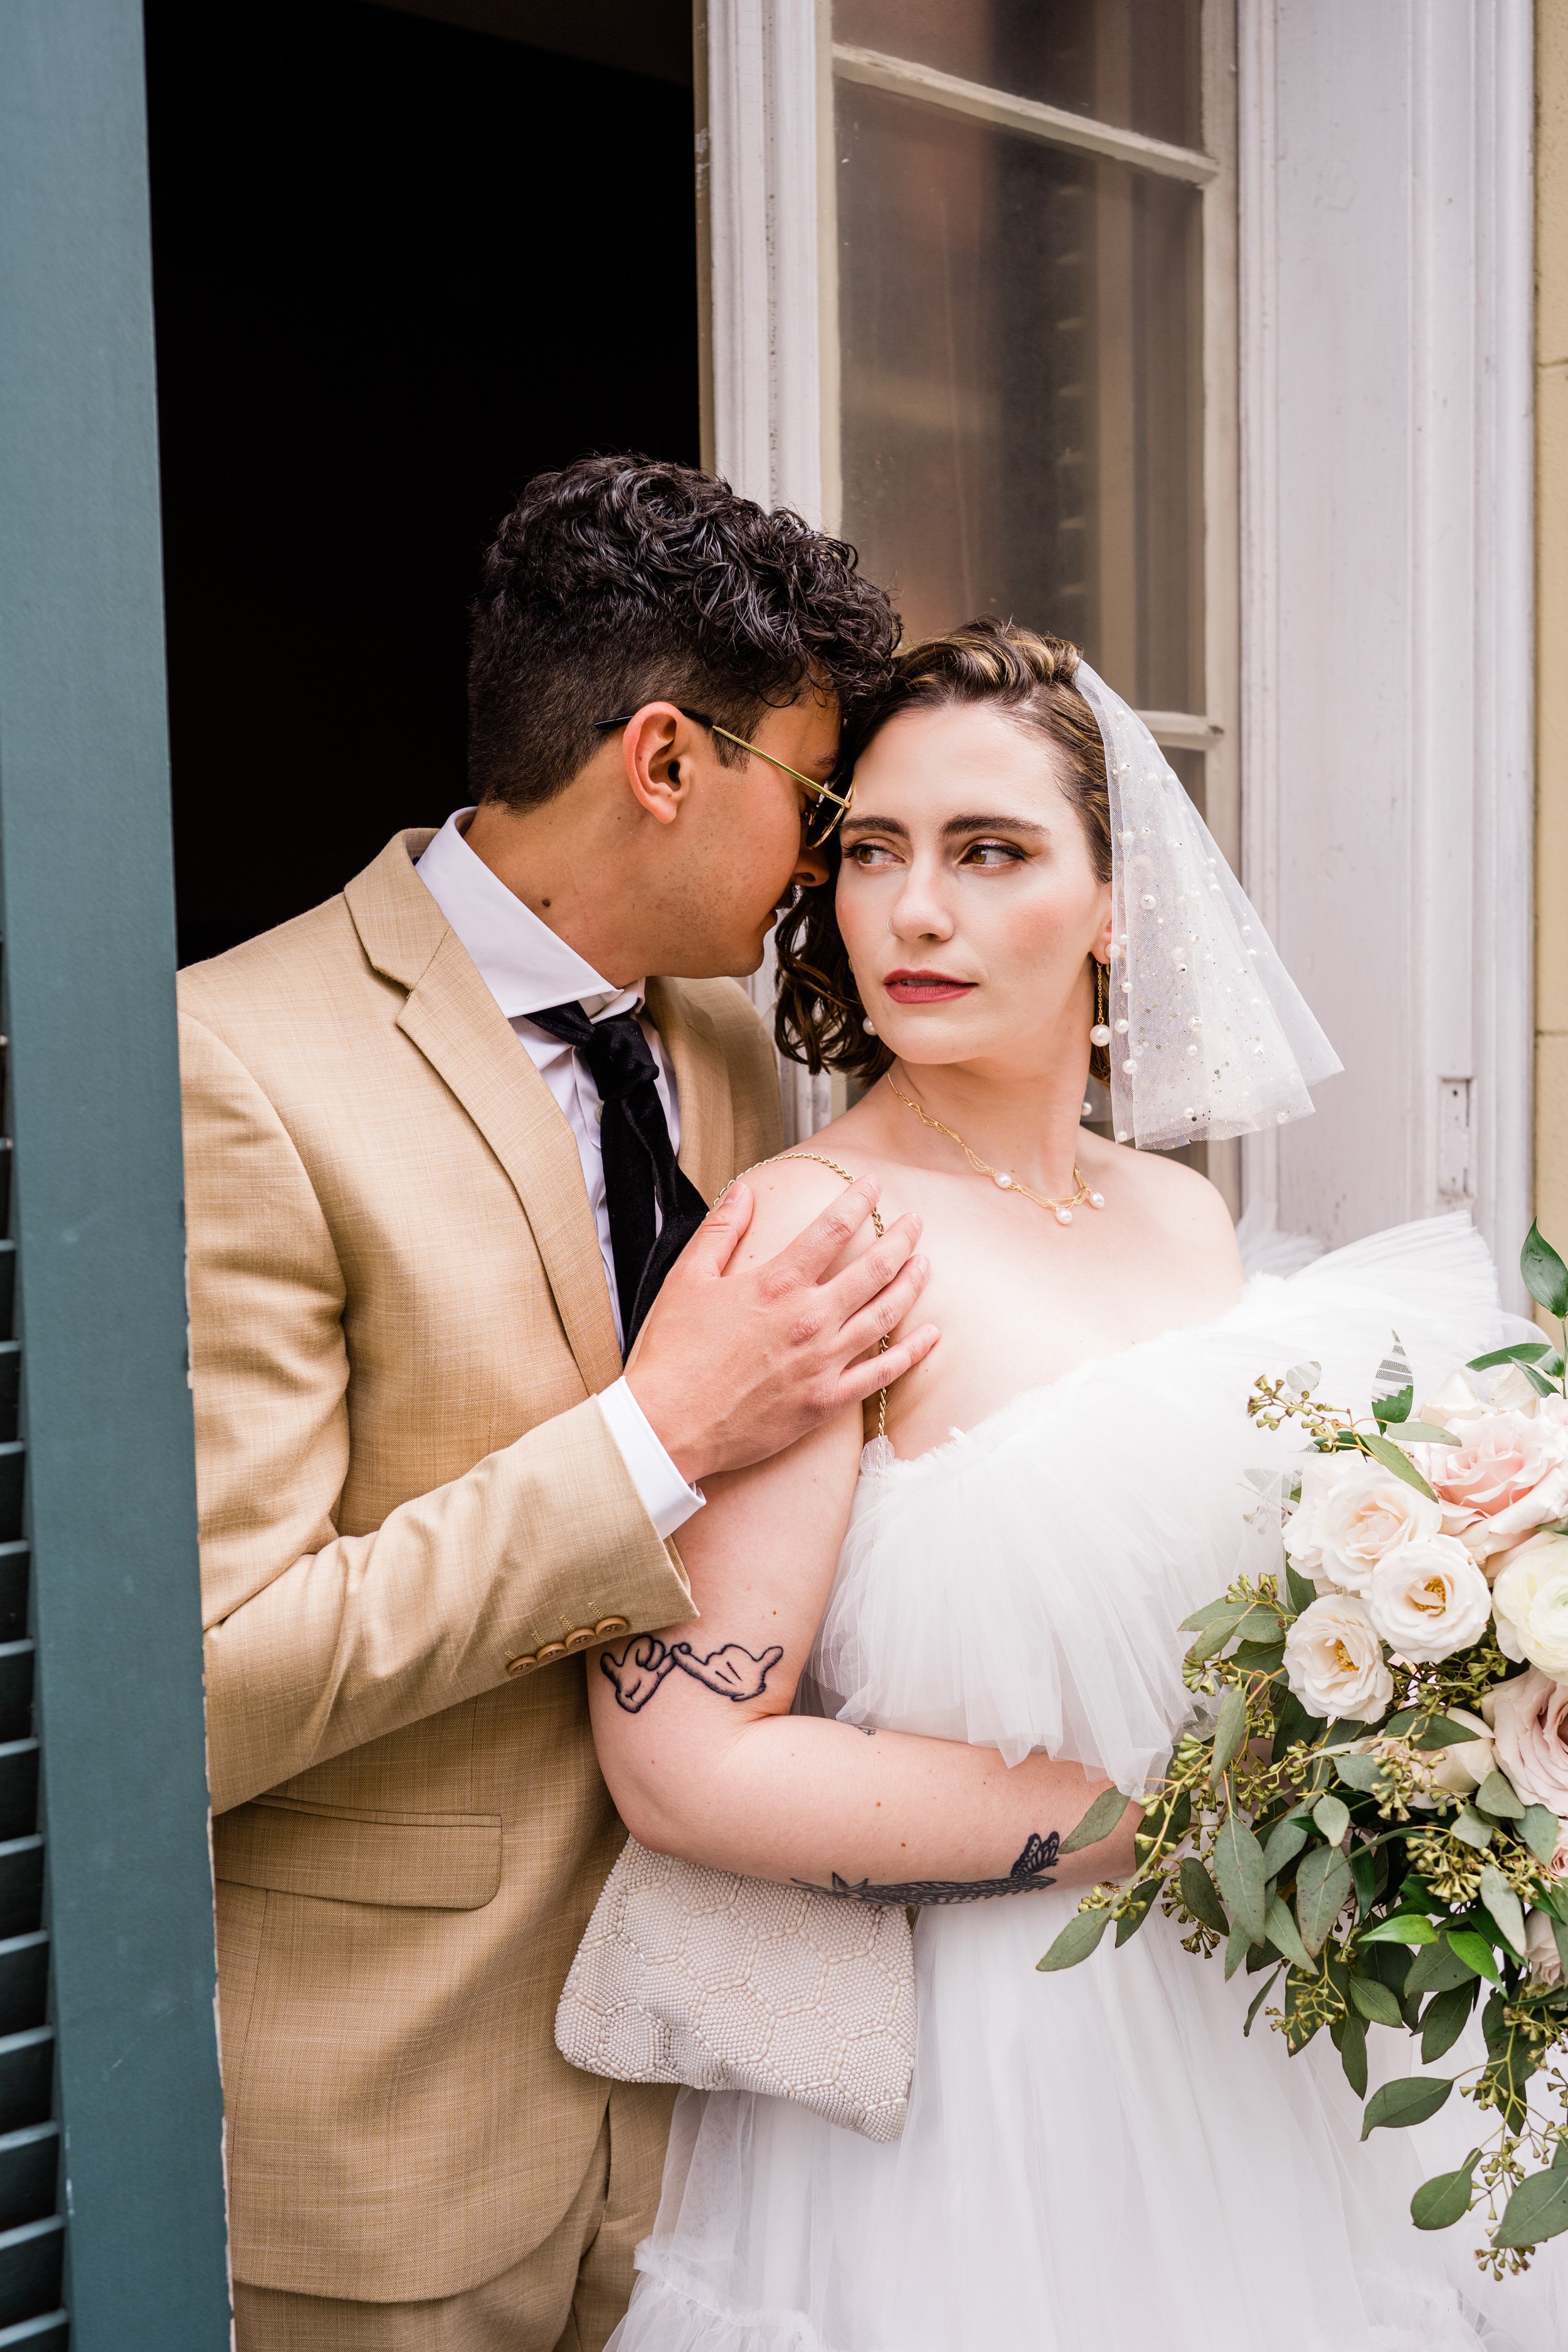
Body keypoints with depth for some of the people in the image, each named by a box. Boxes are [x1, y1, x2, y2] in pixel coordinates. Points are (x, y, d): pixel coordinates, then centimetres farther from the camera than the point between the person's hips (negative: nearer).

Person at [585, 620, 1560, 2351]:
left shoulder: (1188, 1220, 3)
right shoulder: (811, 1232, -18)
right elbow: (689, 1764, -24)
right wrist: (1166, 1825, -20)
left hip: (1256, 2043, 6)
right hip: (975, 2074, -6)